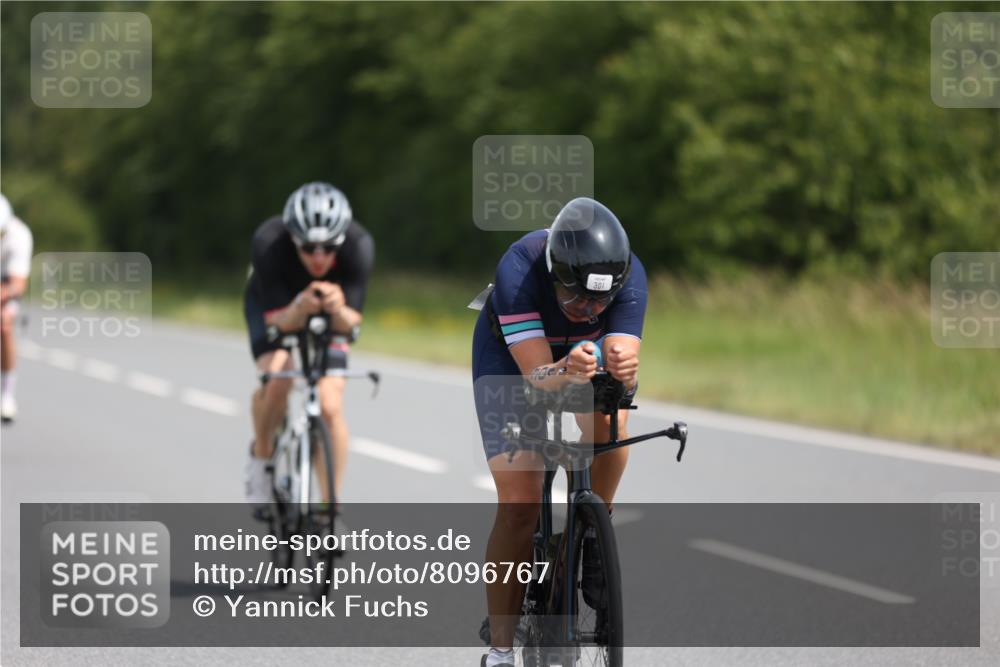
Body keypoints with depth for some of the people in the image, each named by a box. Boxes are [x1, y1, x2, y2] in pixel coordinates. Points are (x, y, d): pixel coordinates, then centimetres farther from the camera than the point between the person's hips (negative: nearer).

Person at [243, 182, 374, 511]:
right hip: (276, 305, -1)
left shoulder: (358, 246, -35)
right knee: (276, 375, -28)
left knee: (330, 407, -14)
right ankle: (261, 455, 0)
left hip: (330, 316, 1)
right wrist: (300, 308, -57)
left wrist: (339, 311, -56)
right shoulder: (269, 243, -38)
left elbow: (350, 323, -33)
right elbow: (279, 320, -35)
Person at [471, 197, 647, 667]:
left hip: (590, 350, 2)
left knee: (608, 420, -32)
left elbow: (626, 375, -35)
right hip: (511, 357, -2)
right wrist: (566, 372, -61)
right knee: (519, 504, -14)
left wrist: (622, 367, -58)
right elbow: (537, 374, -40)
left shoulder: (628, 274, -30)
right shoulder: (519, 270, -37)